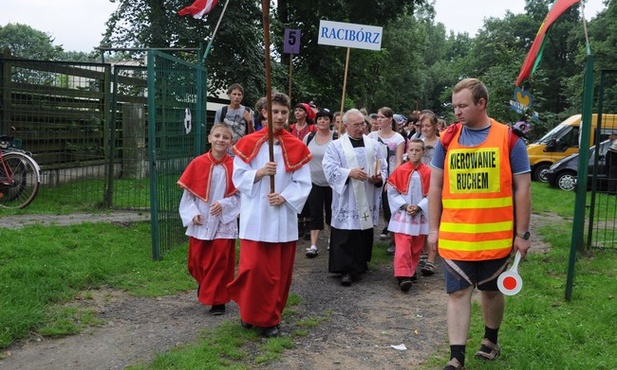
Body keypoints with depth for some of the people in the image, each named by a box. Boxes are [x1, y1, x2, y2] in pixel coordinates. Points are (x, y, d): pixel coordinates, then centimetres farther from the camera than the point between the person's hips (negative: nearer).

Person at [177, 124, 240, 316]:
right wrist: (193, 214, -9)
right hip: (200, 223, 2)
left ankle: (217, 300, 17)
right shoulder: (198, 163, -3)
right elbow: (188, 192, 1)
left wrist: (224, 204, -18)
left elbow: (239, 195, -3)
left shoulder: (234, 166, -6)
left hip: (224, 223, -2)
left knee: (221, 262, 2)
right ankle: (204, 283, 44)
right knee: (196, 261, 12)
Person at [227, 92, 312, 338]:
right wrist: (260, 172, -18)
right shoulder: (248, 143, 1)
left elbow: (303, 183, 1)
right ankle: (250, 312, 19)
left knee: (279, 272, 7)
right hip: (255, 216, -2)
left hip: (284, 217, 2)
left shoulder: (297, 147, 4)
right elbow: (238, 178, -2)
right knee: (254, 268, -5)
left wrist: (284, 197, -14)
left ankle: (271, 319, 23)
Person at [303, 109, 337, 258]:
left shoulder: (337, 137, -9)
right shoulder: (309, 137, 2)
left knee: (331, 212, 12)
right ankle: (313, 245, 2)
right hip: (314, 181, 2)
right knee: (315, 214, 1)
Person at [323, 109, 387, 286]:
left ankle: (360, 264, 25)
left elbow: (383, 168, 11)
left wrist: (379, 178, -10)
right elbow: (330, 169, -9)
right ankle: (346, 270, -1)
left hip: (367, 200, 4)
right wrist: (350, 173, -21)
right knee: (346, 236, -6)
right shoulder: (336, 146, 1)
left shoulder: (373, 145, 11)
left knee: (365, 234, 10)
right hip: (347, 201, -4)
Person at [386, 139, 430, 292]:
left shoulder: (428, 172, -4)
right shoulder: (400, 171, -6)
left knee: (417, 247, 13)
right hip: (402, 215, -2)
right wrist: (405, 206, -13)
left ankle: (411, 271, 30)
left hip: (420, 215, 2)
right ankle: (403, 276, -13)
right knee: (403, 246, -10)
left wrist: (419, 207, -13)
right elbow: (392, 192, -3)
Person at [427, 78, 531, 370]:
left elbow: (522, 189, -2)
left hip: (496, 237, -1)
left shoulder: (509, 138, -4)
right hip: (454, 237, 1)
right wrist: (433, 229, 3)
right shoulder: (447, 139, 2)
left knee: (492, 290, 16)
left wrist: (522, 233, -3)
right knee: (458, 293, 2)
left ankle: (491, 339, 39)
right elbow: (435, 187, 6)